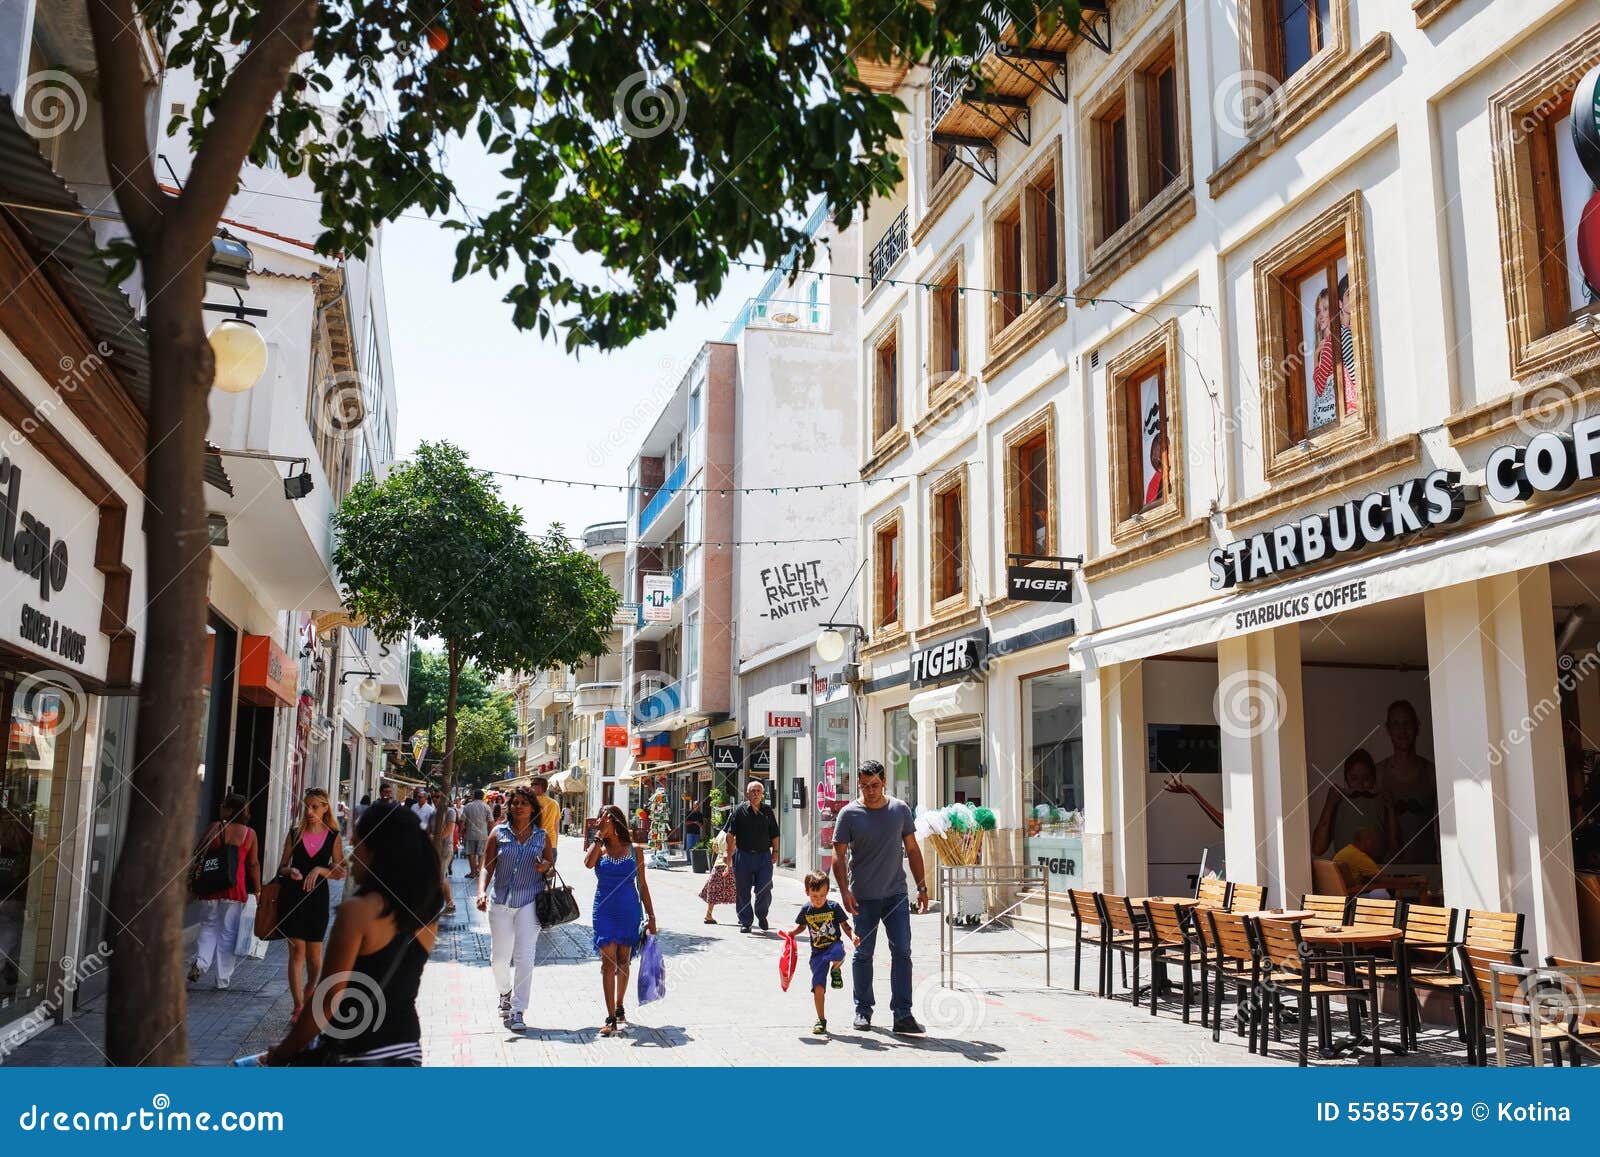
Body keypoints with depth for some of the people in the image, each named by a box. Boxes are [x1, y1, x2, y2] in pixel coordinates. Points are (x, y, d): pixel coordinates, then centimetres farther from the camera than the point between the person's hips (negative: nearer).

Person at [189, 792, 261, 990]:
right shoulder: (249, 833, -2)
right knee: (228, 931, 9)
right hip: (235, 887, 0)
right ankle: (223, 978, 13)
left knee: (210, 924, 19)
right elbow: (253, 864, 0)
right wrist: (257, 889, 8)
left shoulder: (214, 828, -3)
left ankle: (201, 962, -2)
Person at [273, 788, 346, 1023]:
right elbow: (281, 867, 8)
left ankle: (309, 994, 34)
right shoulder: (295, 833, 5)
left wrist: (319, 870, -16)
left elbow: (340, 872, 0)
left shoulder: (333, 836, 1)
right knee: (297, 951, -2)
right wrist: (290, 871, -13)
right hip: (293, 896, 0)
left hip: (317, 897, 0)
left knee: (314, 953, 7)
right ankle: (299, 1006, 3)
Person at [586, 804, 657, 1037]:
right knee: (609, 963, -7)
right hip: (605, 911, -1)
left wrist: (650, 916, 5)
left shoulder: (635, 851, 2)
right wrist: (599, 835, -14)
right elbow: (588, 863, -22)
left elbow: (642, 885, 6)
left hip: (630, 911, 1)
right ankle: (611, 1018, -5)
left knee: (623, 961, 12)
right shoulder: (600, 849, 2)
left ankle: (619, 1008, 31)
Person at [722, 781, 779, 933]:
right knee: (742, 891, 6)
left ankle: (761, 915, 21)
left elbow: (774, 835, 15)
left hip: (764, 856, 1)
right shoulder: (739, 811, 0)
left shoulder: (768, 812, 9)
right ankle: (745, 922, 19)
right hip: (743, 856, -1)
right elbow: (730, 834, -1)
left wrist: (775, 851, 5)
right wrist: (730, 854, -7)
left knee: (765, 889, -5)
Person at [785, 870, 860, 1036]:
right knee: (818, 986, -4)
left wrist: (853, 936, -18)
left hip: (834, 945, -2)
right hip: (817, 952, 2)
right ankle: (821, 1021, 12)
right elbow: (802, 926, 18)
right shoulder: (806, 910, 1)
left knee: (838, 954, -40)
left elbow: (845, 925, 1)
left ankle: (836, 970, -3)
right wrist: (792, 932, -2)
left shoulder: (834, 907, -6)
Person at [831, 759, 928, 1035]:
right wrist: (844, 891, -14)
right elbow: (839, 855, -3)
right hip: (863, 897, -1)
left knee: (902, 952, -4)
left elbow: (912, 849, 11)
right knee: (863, 954, 8)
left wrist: (922, 886, 8)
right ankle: (863, 1010, 22)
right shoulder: (849, 814, -3)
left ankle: (902, 1014, -1)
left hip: (896, 894, 2)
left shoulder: (900, 810, 5)